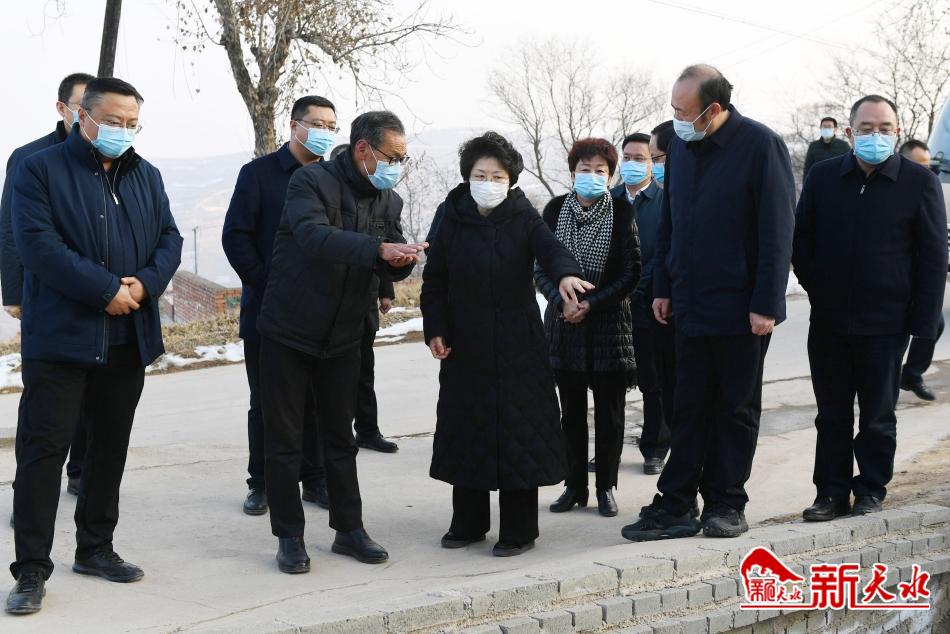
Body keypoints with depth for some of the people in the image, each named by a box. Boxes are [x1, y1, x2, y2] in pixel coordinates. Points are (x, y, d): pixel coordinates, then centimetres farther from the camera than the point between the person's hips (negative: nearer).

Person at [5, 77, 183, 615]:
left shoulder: (146, 176, 13)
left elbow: (170, 238, 9)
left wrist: (146, 284, -12)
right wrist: (107, 290, -20)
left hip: (129, 340, 6)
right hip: (61, 337, -6)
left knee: (111, 446, 13)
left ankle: (96, 549, 27)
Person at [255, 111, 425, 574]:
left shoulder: (389, 201, 5)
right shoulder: (312, 181, -14)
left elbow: (390, 267, 5)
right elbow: (314, 235, -32)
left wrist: (404, 260, -20)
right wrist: (379, 249, -43)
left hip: (342, 339, 5)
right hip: (289, 331, -5)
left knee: (341, 438, 13)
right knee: (284, 441, 2)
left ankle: (349, 530, 23)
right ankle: (289, 538, 12)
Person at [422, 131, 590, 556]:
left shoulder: (523, 217, -2)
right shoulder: (450, 217, 2)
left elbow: (550, 248, -22)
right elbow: (434, 281, 6)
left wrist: (565, 273, -43)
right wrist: (435, 330, -2)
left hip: (517, 345, -2)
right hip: (464, 344, 2)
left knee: (518, 429, -2)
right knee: (465, 428, 8)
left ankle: (519, 530, 9)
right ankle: (468, 522, 23)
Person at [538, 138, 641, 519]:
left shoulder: (622, 211, -4)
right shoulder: (555, 210, 1)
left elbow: (631, 272, -6)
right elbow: (541, 268, 2)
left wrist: (591, 304, -14)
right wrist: (562, 301, -15)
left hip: (609, 323, -2)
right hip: (564, 324, 2)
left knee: (609, 411, 5)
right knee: (571, 411, 8)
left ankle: (606, 488, 17)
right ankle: (574, 487, 19)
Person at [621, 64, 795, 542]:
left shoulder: (760, 146, -12)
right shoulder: (681, 146, 7)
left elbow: (777, 230, -13)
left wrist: (765, 304, -16)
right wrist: (662, 287, 10)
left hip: (741, 308, -5)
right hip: (691, 305, 5)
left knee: (736, 409, 8)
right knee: (688, 408, 8)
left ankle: (725, 503, 19)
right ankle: (675, 505, 14)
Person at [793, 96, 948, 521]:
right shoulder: (822, 177, 5)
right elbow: (801, 241, 12)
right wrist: (818, 290, 3)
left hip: (885, 324, -2)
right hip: (828, 322, 3)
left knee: (878, 416, 9)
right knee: (832, 415, 9)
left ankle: (871, 489, 21)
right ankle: (832, 492, 17)